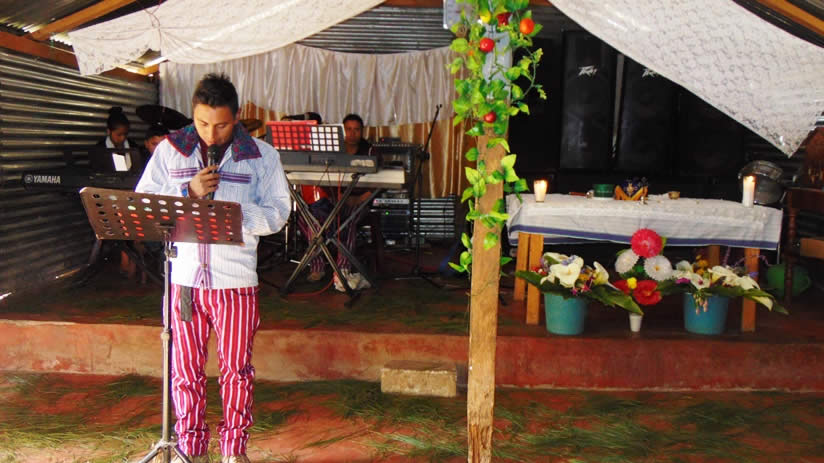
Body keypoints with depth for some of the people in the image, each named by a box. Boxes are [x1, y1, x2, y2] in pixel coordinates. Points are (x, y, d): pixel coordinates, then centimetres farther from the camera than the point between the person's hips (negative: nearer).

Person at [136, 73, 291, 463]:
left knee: (236, 368, 7)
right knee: (185, 368, 10)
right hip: (183, 275, 2)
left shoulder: (261, 156, 1)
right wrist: (188, 192, -14)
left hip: (236, 279, -1)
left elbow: (277, 213, -3)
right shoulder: (169, 150, 5)